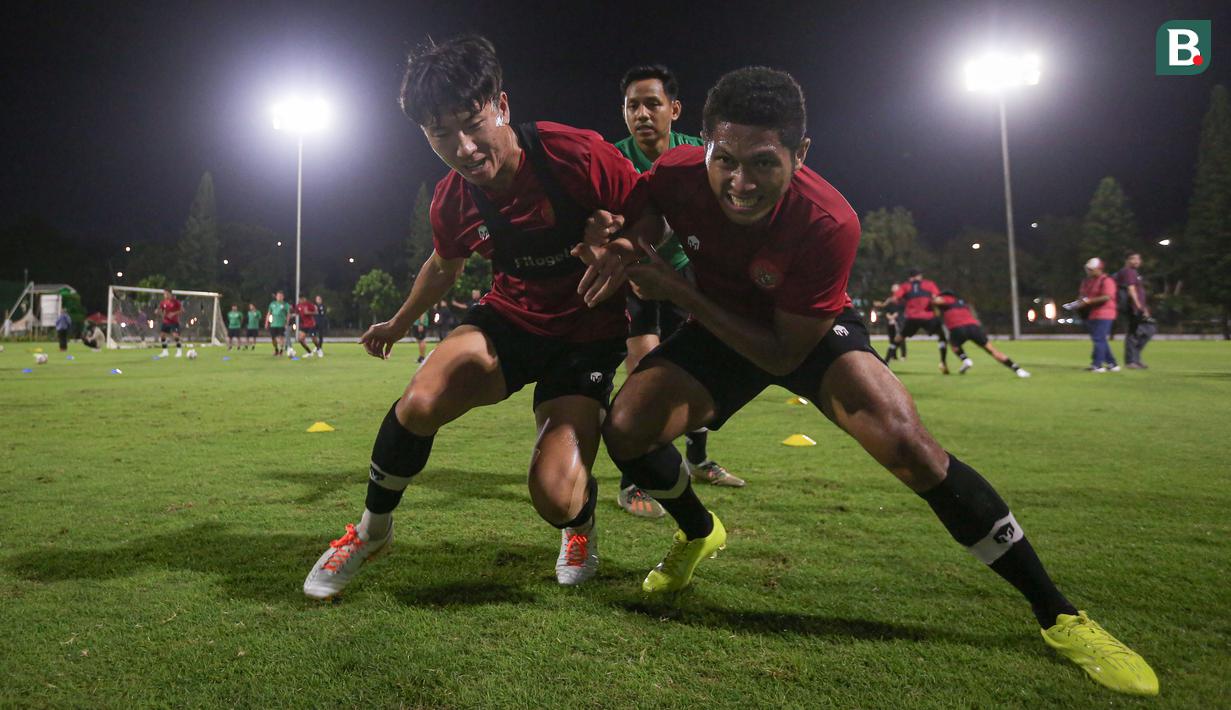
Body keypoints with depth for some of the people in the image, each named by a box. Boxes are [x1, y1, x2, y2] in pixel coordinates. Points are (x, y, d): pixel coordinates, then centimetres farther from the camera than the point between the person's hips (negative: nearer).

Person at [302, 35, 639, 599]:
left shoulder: (578, 156, -22)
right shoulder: (451, 203, -6)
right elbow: (443, 267, 17)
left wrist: (618, 255, -31)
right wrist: (398, 324, 30)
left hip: (589, 333, -3)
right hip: (510, 319, 4)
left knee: (555, 497, -21)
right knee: (421, 401, -25)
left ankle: (581, 518, 22)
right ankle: (372, 529, 6)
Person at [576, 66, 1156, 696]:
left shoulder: (828, 223, -34)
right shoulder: (676, 174, -25)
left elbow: (784, 355, -27)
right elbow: (638, 215, -1)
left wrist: (679, 291, -31)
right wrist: (621, 243, -28)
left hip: (807, 335, -3)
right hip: (719, 327, 4)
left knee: (904, 443, -26)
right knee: (625, 428, -17)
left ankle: (1057, 614, -5)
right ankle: (699, 532, 16)